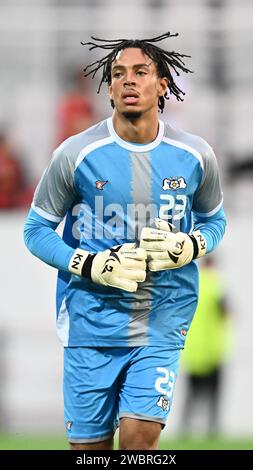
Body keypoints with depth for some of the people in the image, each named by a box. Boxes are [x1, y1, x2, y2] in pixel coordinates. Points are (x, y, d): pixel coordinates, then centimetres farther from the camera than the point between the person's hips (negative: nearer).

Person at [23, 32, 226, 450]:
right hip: (91, 323, -1)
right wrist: (90, 266, -14)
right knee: (89, 444, 3)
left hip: (161, 326, 1)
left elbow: (214, 219, 17)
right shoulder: (76, 154, -6)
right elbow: (37, 230, 3)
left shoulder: (194, 156, 0)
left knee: (140, 439, -14)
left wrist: (189, 247, -7)